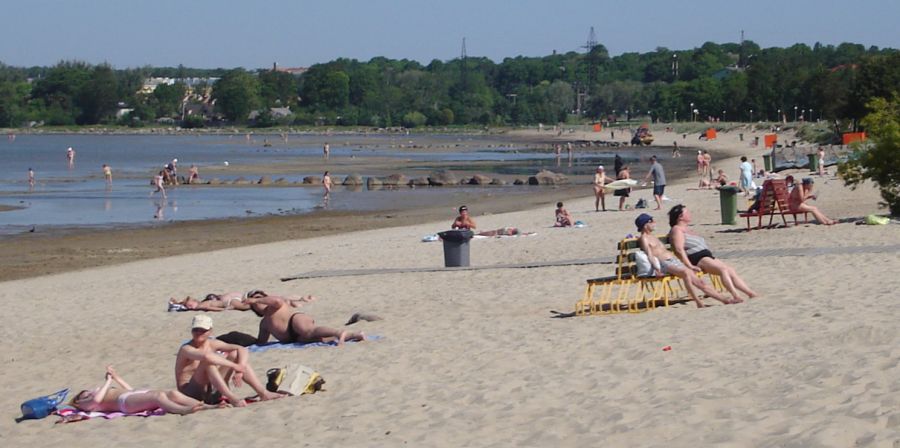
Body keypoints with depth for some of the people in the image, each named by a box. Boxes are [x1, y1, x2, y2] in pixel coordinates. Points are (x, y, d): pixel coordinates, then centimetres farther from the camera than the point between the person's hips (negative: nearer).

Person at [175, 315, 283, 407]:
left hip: (211, 391, 7)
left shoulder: (212, 344, 3)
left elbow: (242, 350, -3)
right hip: (191, 393, -7)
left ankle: (263, 393, -6)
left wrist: (239, 369, -21)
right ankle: (231, 397, -34)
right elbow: (206, 356, -38)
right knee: (208, 361, -30)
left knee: (235, 354, 1)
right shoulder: (186, 349, -17)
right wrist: (234, 366, -34)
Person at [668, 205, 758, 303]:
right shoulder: (677, 230, -5)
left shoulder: (687, 229, 26)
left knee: (731, 271, -2)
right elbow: (679, 249, -18)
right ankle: (735, 296, -39)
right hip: (696, 259, -10)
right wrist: (689, 266, -26)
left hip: (707, 256, 10)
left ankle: (751, 293, -6)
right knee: (723, 269, -28)